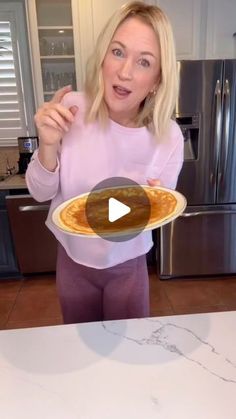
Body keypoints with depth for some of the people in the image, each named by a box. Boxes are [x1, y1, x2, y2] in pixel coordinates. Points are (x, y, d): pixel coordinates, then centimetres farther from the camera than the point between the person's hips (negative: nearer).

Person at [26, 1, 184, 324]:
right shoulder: (72, 109, -18)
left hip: (127, 266, 0)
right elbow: (41, 193, -10)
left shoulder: (168, 137, -18)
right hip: (73, 259, 1)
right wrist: (49, 145, -28)